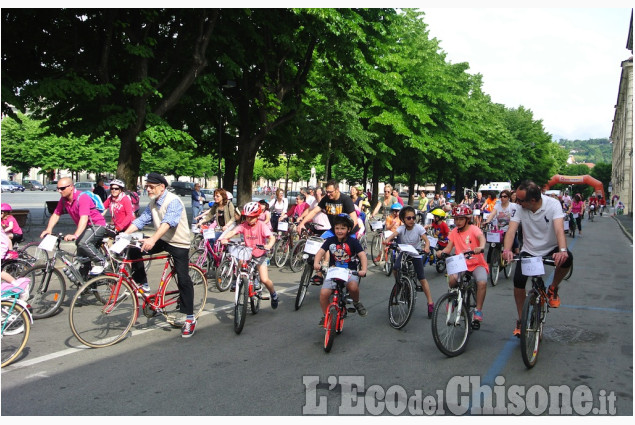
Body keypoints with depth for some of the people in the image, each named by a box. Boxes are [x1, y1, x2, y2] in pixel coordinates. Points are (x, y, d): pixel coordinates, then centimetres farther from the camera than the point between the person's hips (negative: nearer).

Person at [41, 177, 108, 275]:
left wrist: (75, 235, -49)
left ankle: (101, 262, -13)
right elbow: (56, 214, 0)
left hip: (97, 225, -8)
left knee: (83, 243, -33)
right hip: (85, 227, 8)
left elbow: (84, 218, -37)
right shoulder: (63, 200, -3)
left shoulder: (82, 198, -26)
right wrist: (48, 229, -18)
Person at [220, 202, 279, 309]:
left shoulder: (261, 226, -14)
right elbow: (233, 232, -22)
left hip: (260, 255, -3)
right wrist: (224, 238, -42)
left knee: (264, 280, -13)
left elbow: (272, 237, -25)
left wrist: (269, 245, -46)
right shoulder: (243, 225, -8)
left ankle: (273, 295, 18)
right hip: (247, 254, 3)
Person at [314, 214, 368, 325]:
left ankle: (357, 302, 1)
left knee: (353, 286, -34)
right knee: (324, 293, -17)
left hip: (350, 272, -2)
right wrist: (316, 263, -26)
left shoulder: (353, 242, -4)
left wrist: (363, 270, -28)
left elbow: (362, 255, -11)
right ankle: (325, 315, 9)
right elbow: (320, 252, -5)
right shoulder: (330, 240, 2)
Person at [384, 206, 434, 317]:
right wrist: (387, 240, -59)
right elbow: (394, 234, -37)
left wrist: (426, 247, -49)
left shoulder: (418, 228, -18)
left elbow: (426, 239, -26)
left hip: (416, 253, -1)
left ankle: (430, 303, 0)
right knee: (395, 269, -22)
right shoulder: (401, 228, -17)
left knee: (422, 279, -6)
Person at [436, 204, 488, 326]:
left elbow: (481, 237, -27)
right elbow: (448, 248, 2)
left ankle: (478, 310, -11)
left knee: (482, 282, -29)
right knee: (452, 278, -27)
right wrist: (441, 252, -21)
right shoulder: (454, 232, 7)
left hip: (477, 264, -3)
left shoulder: (473, 229, -5)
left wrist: (481, 247, -49)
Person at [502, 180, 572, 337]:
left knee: (567, 258, -34)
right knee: (518, 280, -19)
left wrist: (562, 250, -53)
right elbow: (511, 229, -23)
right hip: (529, 251, 1)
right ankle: (521, 319, 2)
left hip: (550, 249, -1)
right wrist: (506, 250, -43)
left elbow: (559, 228, -34)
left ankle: (553, 289, -4)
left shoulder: (553, 204, -21)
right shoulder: (520, 208, -14)